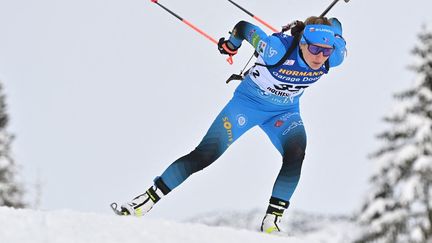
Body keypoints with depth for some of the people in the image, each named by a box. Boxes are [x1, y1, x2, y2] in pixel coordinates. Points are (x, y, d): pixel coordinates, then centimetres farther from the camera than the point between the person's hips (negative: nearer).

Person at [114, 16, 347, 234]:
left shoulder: (333, 58, -25)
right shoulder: (277, 50, -37)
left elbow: (334, 25, -5)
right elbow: (244, 27, -20)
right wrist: (230, 44, -1)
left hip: (285, 111, 3)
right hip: (247, 101, -3)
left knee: (296, 155, -25)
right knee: (207, 153, -11)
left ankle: (272, 219, -17)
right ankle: (147, 200, -3)